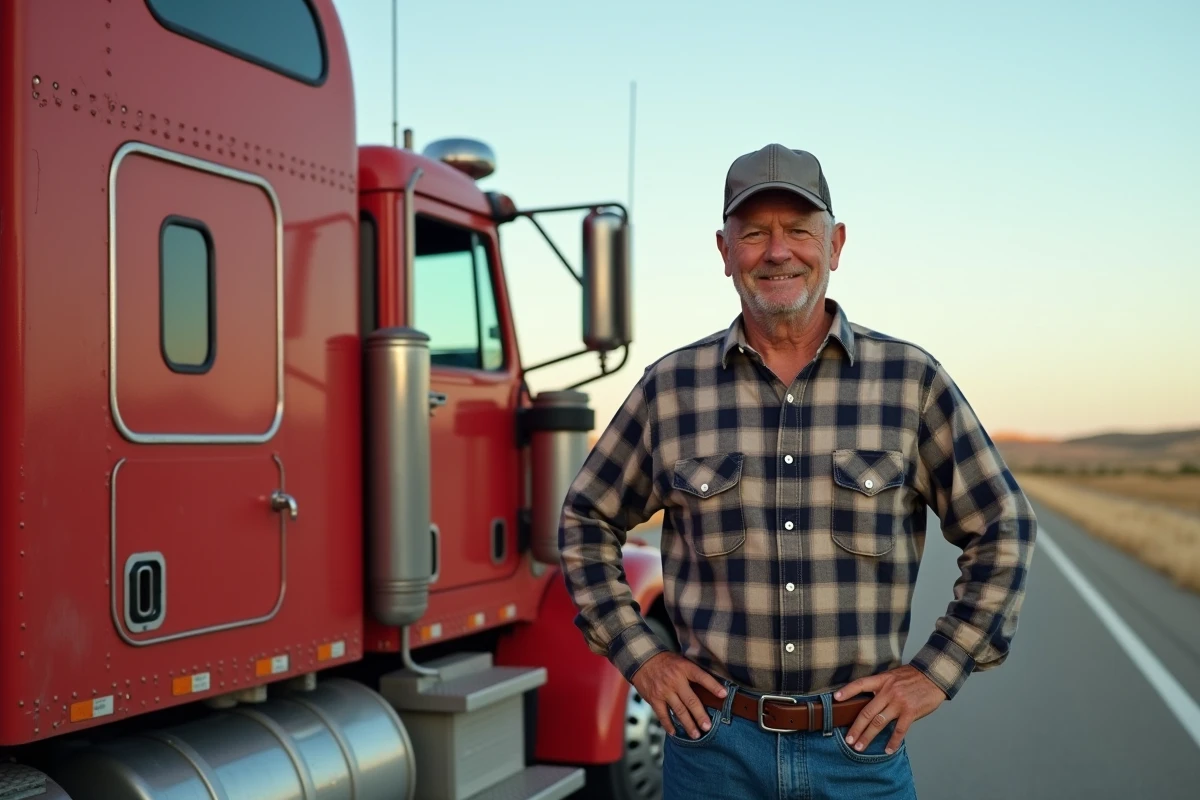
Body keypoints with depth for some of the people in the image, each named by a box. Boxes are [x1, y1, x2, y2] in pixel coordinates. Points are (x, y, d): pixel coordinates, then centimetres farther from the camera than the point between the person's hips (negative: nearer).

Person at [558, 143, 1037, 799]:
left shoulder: (911, 380, -2)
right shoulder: (670, 387, -1)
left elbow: (1002, 529, 6)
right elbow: (586, 522, 11)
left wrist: (938, 671, 1)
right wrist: (637, 655, 3)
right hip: (714, 746, 0)